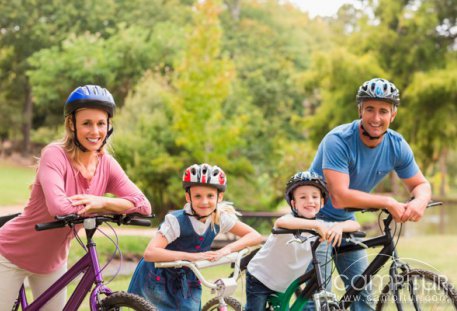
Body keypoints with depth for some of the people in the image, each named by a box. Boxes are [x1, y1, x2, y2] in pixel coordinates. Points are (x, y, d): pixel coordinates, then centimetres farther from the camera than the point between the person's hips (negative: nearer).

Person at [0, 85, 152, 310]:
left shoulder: (107, 165, -8)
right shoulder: (55, 155, -25)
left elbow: (143, 205, -16)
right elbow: (59, 207, -39)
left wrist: (102, 202, -32)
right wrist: (112, 208, -25)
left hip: (53, 261, 6)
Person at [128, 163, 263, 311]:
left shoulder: (221, 218, -14)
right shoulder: (176, 221, -28)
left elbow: (255, 236, -12)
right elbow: (150, 253, -39)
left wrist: (227, 249, -28)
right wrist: (191, 256, -45)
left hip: (185, 284, 4)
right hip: (158, 280, -4)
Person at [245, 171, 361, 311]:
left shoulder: (322, 227, -8)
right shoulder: (291, 219, -24)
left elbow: (355, 225, -13)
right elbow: (280, 222, -50)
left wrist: (339, 227, -36)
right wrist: (315, 224, -58)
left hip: (283, 287, 5)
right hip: (260, 279, -5)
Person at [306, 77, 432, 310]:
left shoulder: (397, 146, -10)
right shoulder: (338, 141, -28)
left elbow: (421, 184, 0)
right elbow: (340, 197, -36)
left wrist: (420, 201, -25)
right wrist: (388, 202, -33)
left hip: (345, 220, 6)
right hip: (315, 217, -6)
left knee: (362, 291, 5)